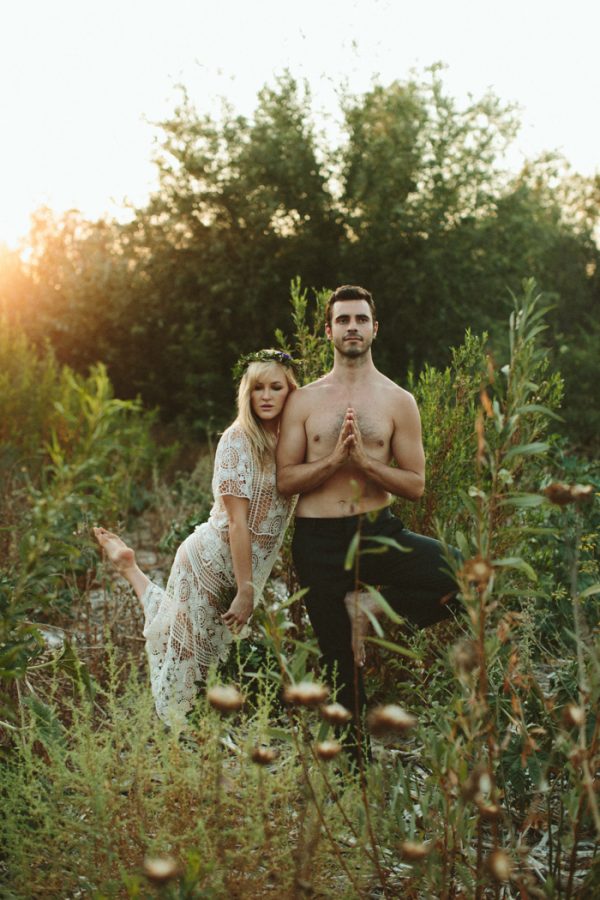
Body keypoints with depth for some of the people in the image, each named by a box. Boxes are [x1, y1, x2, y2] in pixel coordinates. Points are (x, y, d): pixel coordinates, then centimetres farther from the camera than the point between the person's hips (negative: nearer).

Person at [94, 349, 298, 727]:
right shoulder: (238, 439, -16)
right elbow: (237, 521, -18)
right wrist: (245, 589, -19)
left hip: (243, 568, 7)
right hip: (211, 561, -7)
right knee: (183, 666, -3)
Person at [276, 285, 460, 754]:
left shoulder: (398, 401, 3)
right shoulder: (304, 400, 5)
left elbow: (415, 484, -1)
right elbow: (285, 480, -1)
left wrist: (363, 459, -15)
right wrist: (335, 457, -15)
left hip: (379, 532, 0)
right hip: (319, 542, 0)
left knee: (457, 575, -25)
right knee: (340, 664, 8)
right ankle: (354, 756, 26)